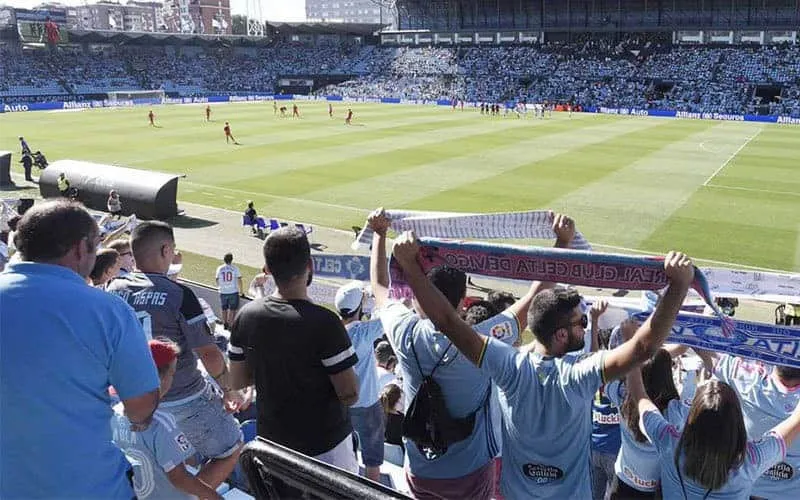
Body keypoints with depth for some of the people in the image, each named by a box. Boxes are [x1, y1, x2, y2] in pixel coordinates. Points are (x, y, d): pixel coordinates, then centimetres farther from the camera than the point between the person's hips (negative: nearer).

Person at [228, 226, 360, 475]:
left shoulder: (245, 316, -9)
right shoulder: (323, 322, -25)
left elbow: (238, 380, 4)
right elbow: (350, 395, -21)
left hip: (271, 439, 5)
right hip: (325, 446, -5)